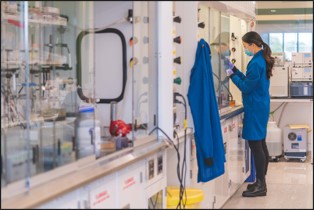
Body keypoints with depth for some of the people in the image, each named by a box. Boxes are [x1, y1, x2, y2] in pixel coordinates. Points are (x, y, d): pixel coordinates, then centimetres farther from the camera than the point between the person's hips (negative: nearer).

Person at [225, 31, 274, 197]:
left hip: (255, 109, -10)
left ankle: (260, 186, -3)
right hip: (261, 107, 10)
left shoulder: (256, 63, -19)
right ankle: (261, 182, 23)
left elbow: (246, 88, -16)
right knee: (260, 144, 15)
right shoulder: (262, 60, 12)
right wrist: (234, 69, 17)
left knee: (255, 145, -6)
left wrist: (232, 75, -6)